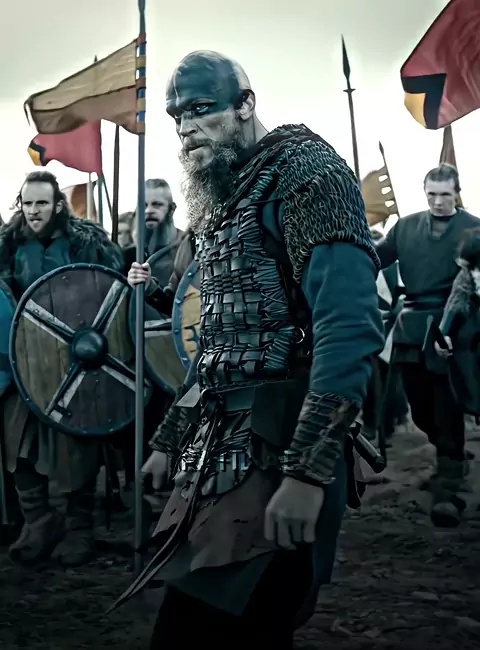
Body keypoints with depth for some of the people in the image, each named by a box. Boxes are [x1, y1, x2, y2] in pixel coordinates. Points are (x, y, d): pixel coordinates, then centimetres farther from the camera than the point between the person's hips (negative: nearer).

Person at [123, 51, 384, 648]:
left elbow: (348, 325, -22)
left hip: (274, 450, -8)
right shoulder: (222, 199, 18)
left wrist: (308, 470, -29)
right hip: (218, 447, 9)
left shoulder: (304, 170, -10)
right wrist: (169, 438, 24)